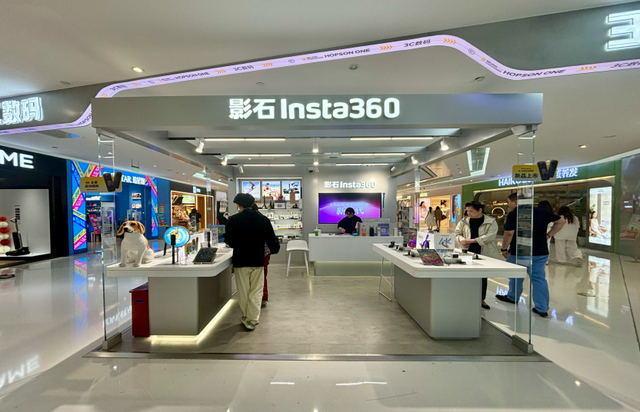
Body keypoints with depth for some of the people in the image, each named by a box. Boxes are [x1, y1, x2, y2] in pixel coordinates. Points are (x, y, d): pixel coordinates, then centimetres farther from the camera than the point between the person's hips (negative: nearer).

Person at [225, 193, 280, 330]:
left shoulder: (234, 219, -8)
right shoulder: (263, 219, -1)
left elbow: (229, 241, -4)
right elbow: (272, 239, 0)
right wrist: (274, 249, 20)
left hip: (240, 261, -1)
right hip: (258, 261, 2)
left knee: (243, 292, 12)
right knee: (256, 292, 9)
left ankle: (246, 317, 25)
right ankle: (253, 320, 11)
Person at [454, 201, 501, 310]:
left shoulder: (491, 222, -2)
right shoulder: (464, 221, 7)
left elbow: (489, 236, -14)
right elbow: (457, 234, 8)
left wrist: (471, 240, -21)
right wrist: (462, 240, -15)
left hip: (485, 254, -1)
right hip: (468, 252, 1)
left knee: (483, 277, 10)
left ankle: (481, 299, 27)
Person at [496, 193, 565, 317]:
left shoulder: (513, 214, -13)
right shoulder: (541, 212, 6)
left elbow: (509, 233, -19)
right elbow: (560, 221, 13)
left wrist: (504, 249, -8)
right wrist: (548, 235, 11)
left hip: (519, 253, -5)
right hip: (541, 252, 5)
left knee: (516, 277, 14)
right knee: (539, 278, 9)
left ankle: (512, 298, 33)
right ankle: (542, 308, 10)